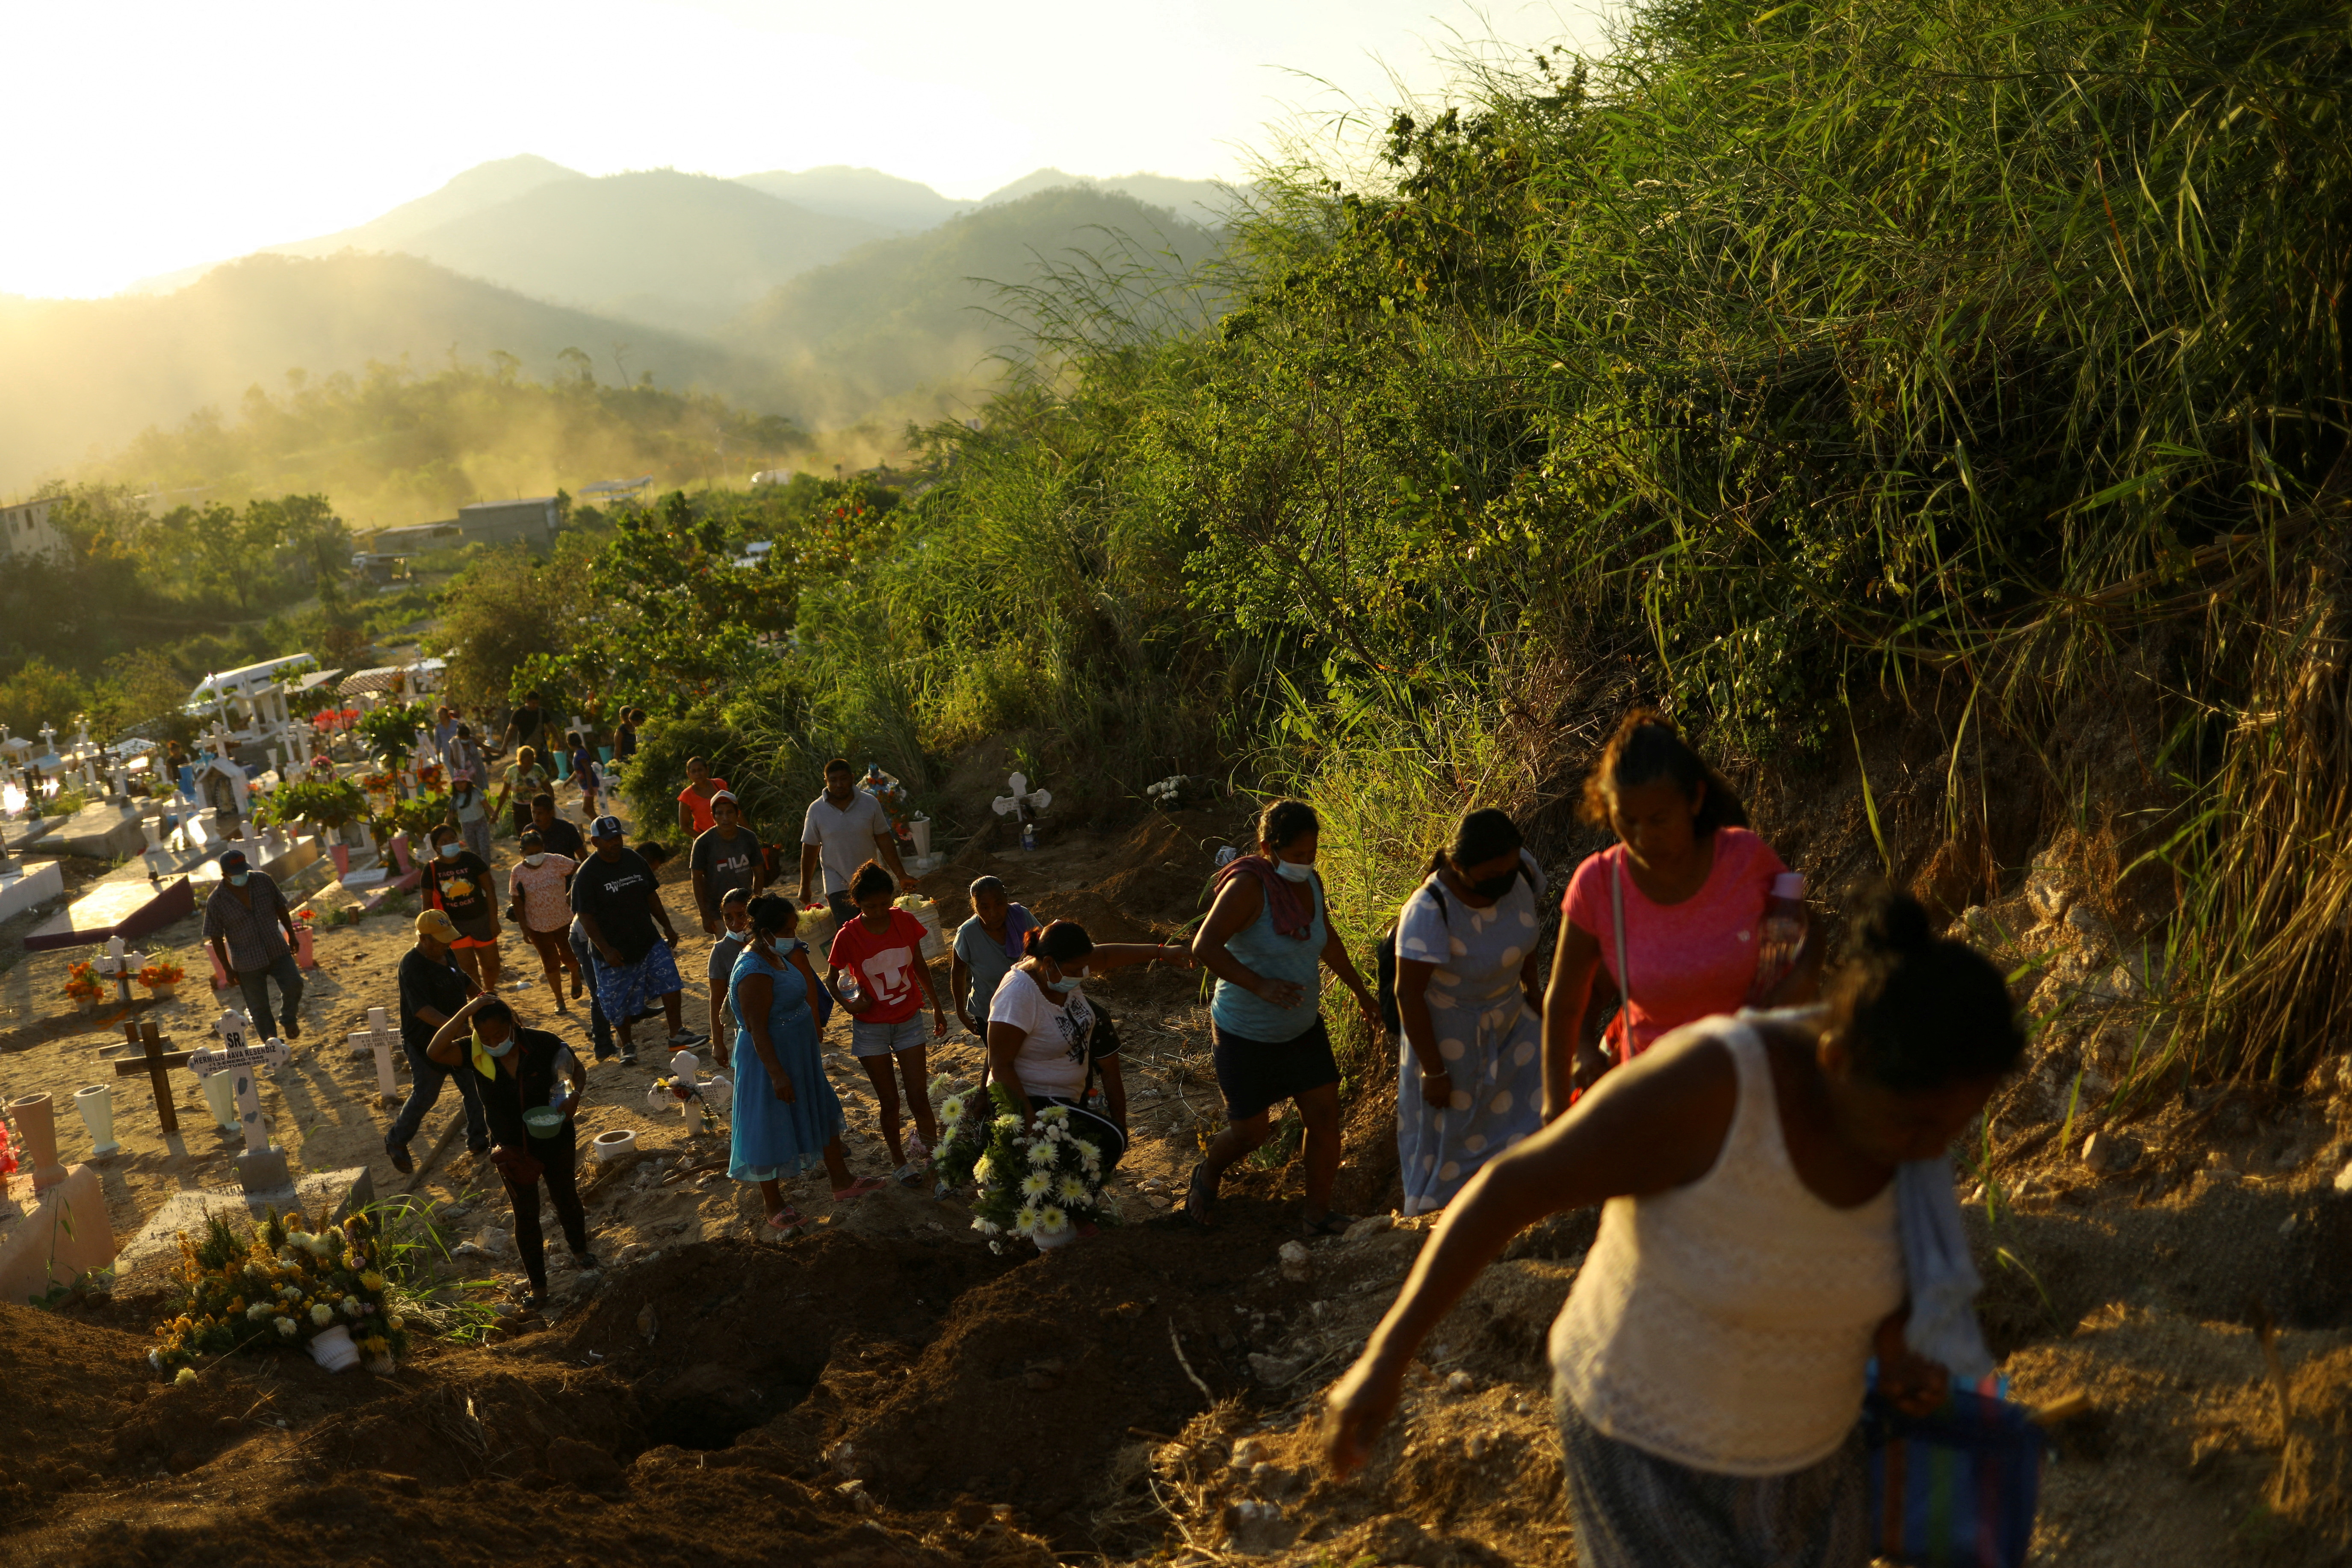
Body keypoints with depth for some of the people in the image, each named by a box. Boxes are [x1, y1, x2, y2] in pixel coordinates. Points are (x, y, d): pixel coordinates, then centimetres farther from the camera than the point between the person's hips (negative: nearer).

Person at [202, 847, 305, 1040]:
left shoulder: (263, 880, -5)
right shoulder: (216, 901, -10)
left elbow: (281, 908, 9)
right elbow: (216, 938, -4)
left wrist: (291, 935, 13)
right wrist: (227, 969, -4)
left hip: (278, 951, 2)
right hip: (248, 963, -2)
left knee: (294, 984, -15)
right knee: (260, 1009, 4)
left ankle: (288, 1020, 14)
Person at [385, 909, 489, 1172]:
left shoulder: (446, 954, 2)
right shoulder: (412, 966, -25)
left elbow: (465, 982, 20)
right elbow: (421, 1009, -35)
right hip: (426, 1044, -8)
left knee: (476, 1087, 10)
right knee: (425, 1096, 5)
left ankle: (478, 1140, 25)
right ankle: (396, 1142, 28)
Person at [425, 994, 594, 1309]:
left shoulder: (542, 1043, -21)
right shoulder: (473, 1053, -19)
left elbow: (578, 1070, -7)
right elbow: (435, 1052, -38)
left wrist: (575, 1095, -28)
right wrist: (467, 1011, -42)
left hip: (556, 1142, 0)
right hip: (513, 1150, 0)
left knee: (566, 1199, 23)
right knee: (525, 1215, 11)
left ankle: (579, 1249, 51)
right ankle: (538, 1286, 28)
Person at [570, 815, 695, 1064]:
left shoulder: (634, 860, 4)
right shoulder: (586, 875, -13)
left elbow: (651, 896, 14)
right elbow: (585, 917, -13)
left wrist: (667, 927, 12)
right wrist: (605, 950, -19)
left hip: (649, 941, 4)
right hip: (614, 951, -4)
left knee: (670, 981, -9)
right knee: (619, 1003, 5)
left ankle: (677, 1034, 2)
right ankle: (628, 1045, 26)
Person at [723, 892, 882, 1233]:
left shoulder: (773, 953, 1)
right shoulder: (754, 972, -29)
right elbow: (757, 1029, -27)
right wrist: (777, 1074, -26)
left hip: (798, 1052, 11)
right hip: (770, 1059, -11)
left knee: (823, 1113, 21)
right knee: (771, 1128, 6)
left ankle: (842, 1183, 36)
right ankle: (774, 1206, 24)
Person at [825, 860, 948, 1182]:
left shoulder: (905, 922, -9)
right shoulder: (848, 936, -17)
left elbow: (919, 966, 6)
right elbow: (831, 979, -2)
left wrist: (937, 1007, 13)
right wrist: (848, 1003, -21)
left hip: (909, 1020, 2)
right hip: (871, 1028, -2)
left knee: (918, 1095, -1)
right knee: (889, 1101, 8)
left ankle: (931, 1147, 19)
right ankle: (899, 1159, 28)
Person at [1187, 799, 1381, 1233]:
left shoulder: (1311, 882, 0)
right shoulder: (1248, 885, -24)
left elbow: (1328, 940, 17)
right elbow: (1205, 947, -33)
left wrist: (1360, 991, 25)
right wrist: (1260, 986, -40)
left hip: (1302, 1028, 7)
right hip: (1246, 1034, -6)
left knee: (1326, 1117, 3)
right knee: (1252, 1131, 4)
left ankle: (1320, 1215, 20)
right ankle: (1207, 1175, 38)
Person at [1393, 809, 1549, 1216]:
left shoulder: (1521, 871, -18)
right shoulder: (1429, 911, -34)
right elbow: (1408, 993, -25)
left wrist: (1531, 992, 12)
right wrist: (1433, 1071, -19)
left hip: (1508, 1016, 6)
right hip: (1446, 1028, -5)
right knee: (1445, 1129, 6)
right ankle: (1425, 1217, 27)